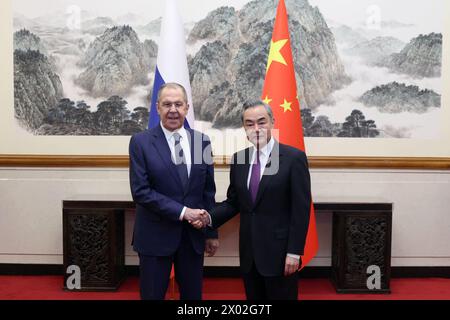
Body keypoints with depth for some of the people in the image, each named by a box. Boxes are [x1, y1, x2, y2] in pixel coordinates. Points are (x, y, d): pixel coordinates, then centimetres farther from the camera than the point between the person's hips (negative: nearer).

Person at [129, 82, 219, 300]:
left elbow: (208, 191, 7)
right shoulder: (140, 142, -7)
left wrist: (212, 232, 9)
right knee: (153, 295, 11)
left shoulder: (202, 141, 3)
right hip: (156, 236, -3)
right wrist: (181, 212, -17)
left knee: (193, 295, 16)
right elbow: (140, 191, -13)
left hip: (193, 235, 3)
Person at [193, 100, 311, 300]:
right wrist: (209, 217, -8)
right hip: (249, 253, 5)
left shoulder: (294, 157, -10)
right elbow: (233, 202, 9)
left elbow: (301, 209, -11)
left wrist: (294, 252, -14)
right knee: (253, 298, 16)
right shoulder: (238, 159, 5)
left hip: (280, 252, -4)